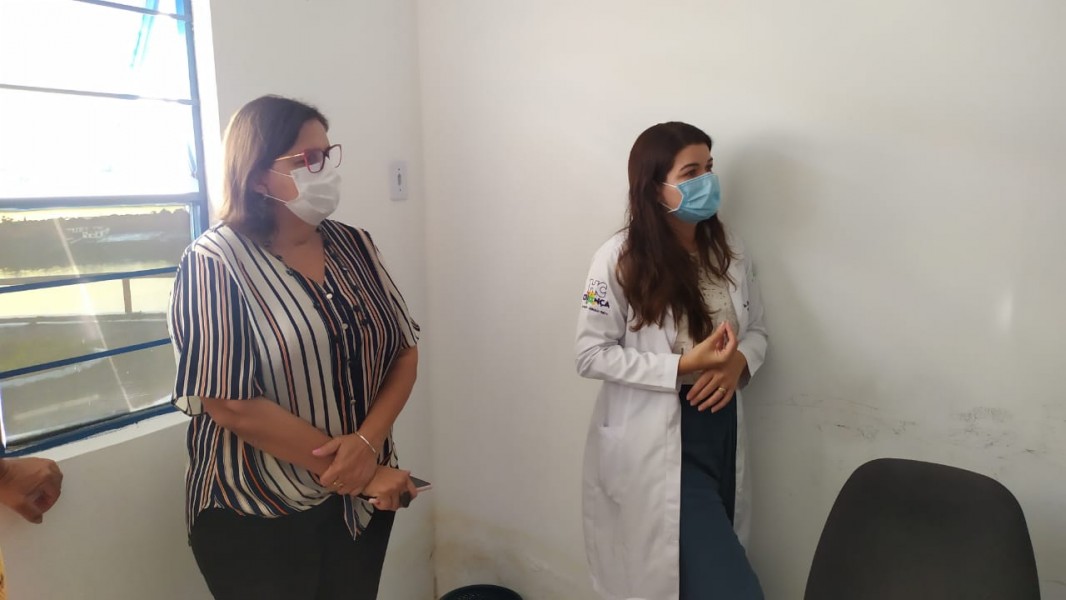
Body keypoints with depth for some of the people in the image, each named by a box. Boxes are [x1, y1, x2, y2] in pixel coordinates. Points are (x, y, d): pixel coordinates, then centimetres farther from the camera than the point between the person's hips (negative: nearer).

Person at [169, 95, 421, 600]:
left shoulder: (354, 246, 2)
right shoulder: (215, 263, -14)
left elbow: (404, 352, 2)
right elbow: (234, 405, -20)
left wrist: (367, 442, -15)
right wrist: (360, 473, -17)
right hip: (258, 519, -5)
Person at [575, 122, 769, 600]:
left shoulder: (729, 253, 3)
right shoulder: (619, 259, -14)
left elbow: (756, 329, 13)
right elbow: (591, 355, -13)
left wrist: (739, 362, -11)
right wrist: (681, 367, -22)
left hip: (720, 434, 6)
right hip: (653, 445, -6)